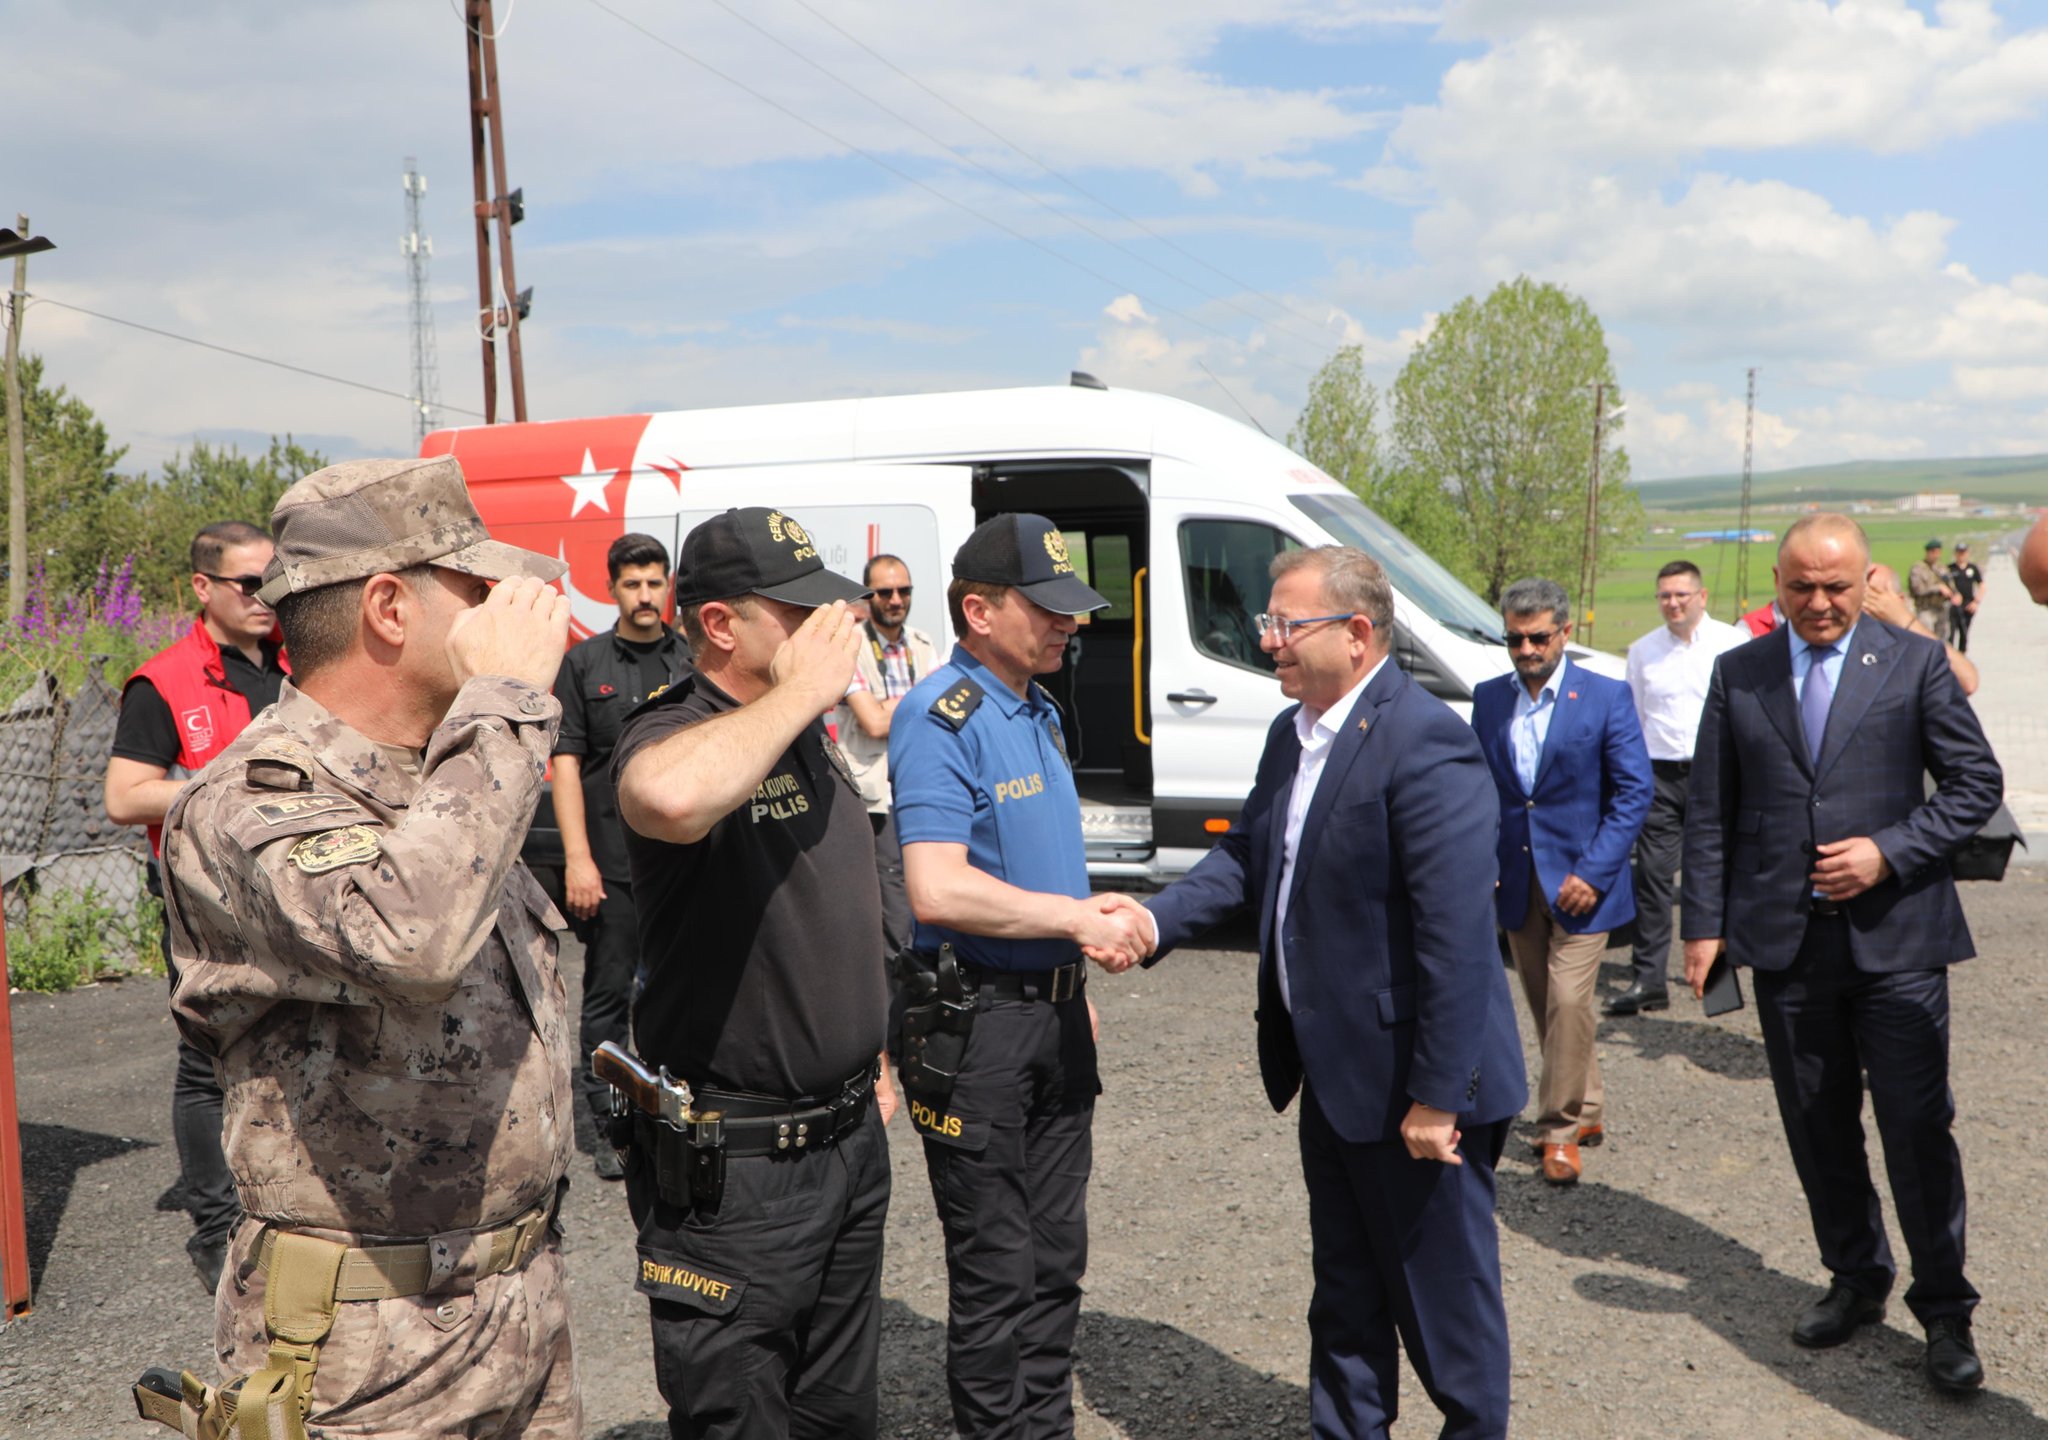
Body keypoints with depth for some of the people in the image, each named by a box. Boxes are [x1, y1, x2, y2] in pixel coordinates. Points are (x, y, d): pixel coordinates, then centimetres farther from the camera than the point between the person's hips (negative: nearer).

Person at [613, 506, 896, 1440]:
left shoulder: (808, 732, 9)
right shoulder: (672, 734, -19)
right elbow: (668, 796, -47)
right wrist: (798, 690, -31)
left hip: (851, 1141, 8)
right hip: (733, 1171, -8)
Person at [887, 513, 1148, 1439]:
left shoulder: (1039, 711, 12)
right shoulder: (940, 718, -16)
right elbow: (938, 889, -26)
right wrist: (1079, 919, -19)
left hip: (1053, 1010, 8)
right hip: (976, 1024, -8)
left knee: (1056, 1258, 17)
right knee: (997, 1273, 4)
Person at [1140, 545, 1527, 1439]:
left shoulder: (1424, 743, -23)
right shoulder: (1293, 734, 7)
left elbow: (1456, 936, -25)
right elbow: (1245, 859, 10)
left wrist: (1437, 1095, -23)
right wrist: (1152, 921, -7)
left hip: (1413, 1086, -9)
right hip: (1332, 1073, 9)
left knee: (1442, 1288, 11)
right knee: (1345, 1293, 23)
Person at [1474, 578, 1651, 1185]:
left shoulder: (1606, 697, -6)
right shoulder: (1488, 699, 5)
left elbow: (1634, 790, -7)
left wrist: (1592, 872, -14)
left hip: (1579, 882, -4)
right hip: (1515, 883, 4)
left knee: (1569, 1003, -9)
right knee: (1546, 1007, 13)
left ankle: (1560, 1129, 5)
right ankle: (1586, 1111, 29)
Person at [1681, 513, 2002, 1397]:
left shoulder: (1915, 663, 0)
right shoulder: (1738, 675, 6)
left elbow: (1977, 783, 1)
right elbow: (1709, 811, 7)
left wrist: (1889, 852, -13)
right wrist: (1703, 923, 2)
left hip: (1895, 938, -2)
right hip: (1786, 942, 3)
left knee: (1918, 1128, 1)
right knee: (1818, 1128, 12)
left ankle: (1944, 1312, 18)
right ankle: (1856, 1281, 31)